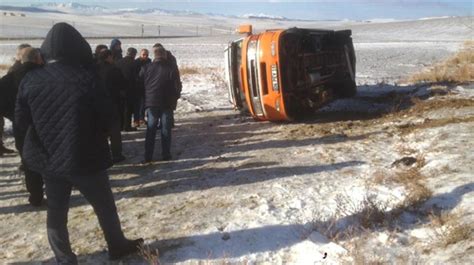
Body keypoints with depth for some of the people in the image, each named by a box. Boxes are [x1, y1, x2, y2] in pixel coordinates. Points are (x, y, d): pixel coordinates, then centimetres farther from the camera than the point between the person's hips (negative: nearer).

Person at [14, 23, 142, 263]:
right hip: (85, 158, -3)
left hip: (48, 159, 4)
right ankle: (117, 245, 31)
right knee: (105, 205, 15)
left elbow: (21, 123, 2)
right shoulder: (86, 77, -15)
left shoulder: (30, 80, -4)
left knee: (56, 211, 16)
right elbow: (106, 118, -10)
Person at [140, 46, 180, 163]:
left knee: (150, 130, 9)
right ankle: (166, 154, 11)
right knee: (166, 130, 7)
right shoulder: (171, 68, -7)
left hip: (151, 103, 2)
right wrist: (173, 100, 2)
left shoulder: (146, 68, 1)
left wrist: (145, 102, 15)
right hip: (166, 104, -2)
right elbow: (175, 87, -7)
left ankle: (148, 156, 8)